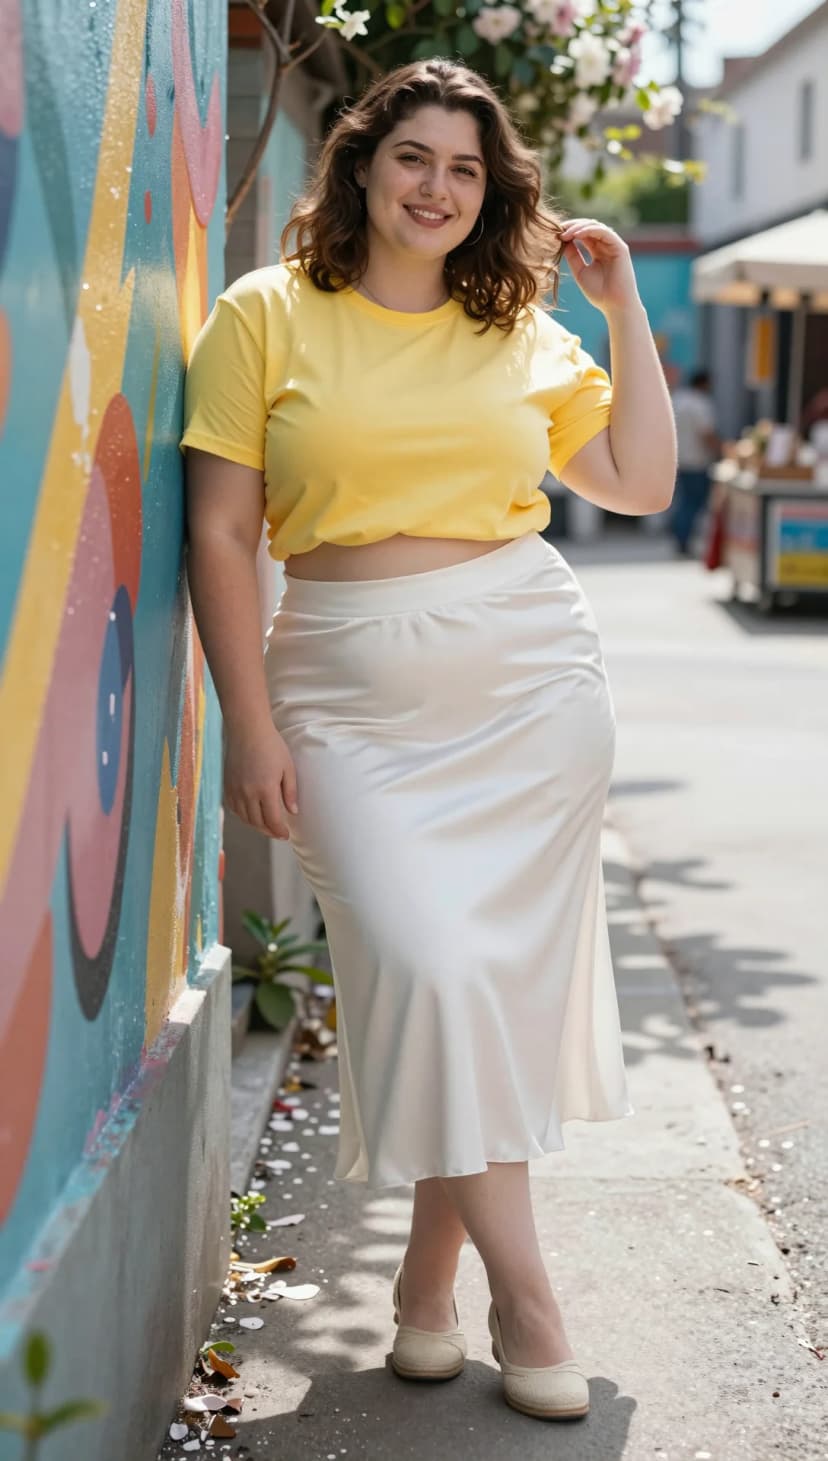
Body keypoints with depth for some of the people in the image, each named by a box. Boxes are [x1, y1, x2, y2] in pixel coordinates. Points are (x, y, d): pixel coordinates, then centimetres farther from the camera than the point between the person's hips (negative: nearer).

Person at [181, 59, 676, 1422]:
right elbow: (221, 534, -1)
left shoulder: (522, 333, 11)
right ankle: (524, 1295, -1)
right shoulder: (267, 314, 2)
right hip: (353, 696, -2)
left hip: (529, 677, 3)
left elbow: (642, 483, 12)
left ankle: (432, 1267, 17)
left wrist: (624, 304, 8)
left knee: (500, 969, 1)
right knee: (424, 966, -12)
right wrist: (250, 724, -6)